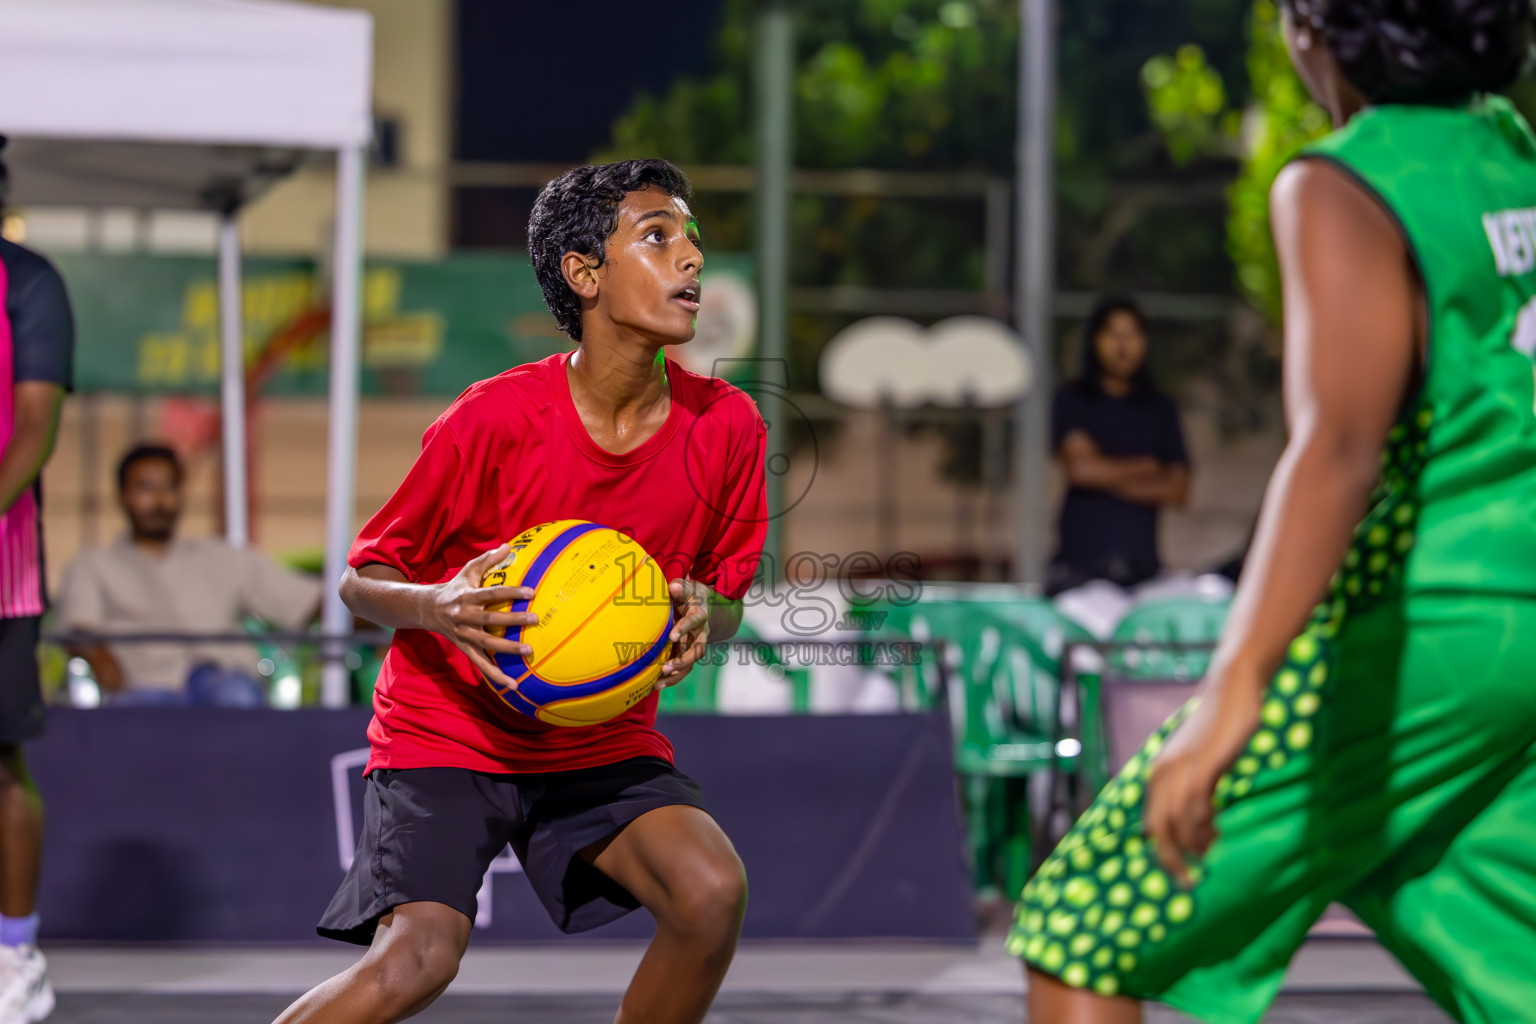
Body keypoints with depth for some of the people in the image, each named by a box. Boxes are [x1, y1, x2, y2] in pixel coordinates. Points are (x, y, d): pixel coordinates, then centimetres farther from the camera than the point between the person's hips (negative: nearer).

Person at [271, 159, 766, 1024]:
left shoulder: (726, 425, -7)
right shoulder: (495, 419, -18)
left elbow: (729, 599, 8)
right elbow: (362, 580, -7)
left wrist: (704, 618, -16)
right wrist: (441, 611, -29)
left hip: (605, 742, 4)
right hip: (446, 733, -4)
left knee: (713, 891, -24)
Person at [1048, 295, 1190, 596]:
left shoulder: (1161, 409, 16)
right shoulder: (1072, 401, 7)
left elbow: (1177, 489, 7)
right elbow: (1080, 467, -9)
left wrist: (1112, 481, -3)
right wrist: (1146, 467, 4)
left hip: (1141, 561, 3)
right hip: (1080, 564, -3)